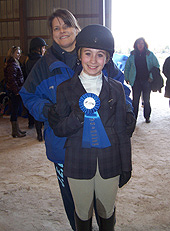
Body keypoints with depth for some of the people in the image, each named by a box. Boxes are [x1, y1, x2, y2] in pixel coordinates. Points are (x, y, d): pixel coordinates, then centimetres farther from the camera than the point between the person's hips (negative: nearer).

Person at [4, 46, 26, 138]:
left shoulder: (12, 63, 15)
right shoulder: (13, 65, -17)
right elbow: (12, 79, -24)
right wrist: (17, 90, -20)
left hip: (12, 91, 10)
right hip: (14, 92, -10)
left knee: (14, 110, 15)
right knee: (15, 110, -3)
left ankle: (16, 129, 24)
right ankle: (15, 131, 5)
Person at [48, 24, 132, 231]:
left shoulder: (116, 89, 0)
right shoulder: (65, 88, -3)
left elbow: (121, 131, 5)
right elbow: (59, 129, -3)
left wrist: (126, 167, 5)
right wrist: (79, 115, -22)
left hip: (110, 163, 1)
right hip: (78, 163, -1)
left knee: (107, 213, 18)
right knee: (82, 214, 15)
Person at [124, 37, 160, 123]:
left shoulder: (150, 54, 1)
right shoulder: (132, 55, 4)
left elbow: (156, 66, 4)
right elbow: (127, 67, 12)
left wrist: (152, 77, -5)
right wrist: (127, 78, 6)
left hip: (147, 81, -1)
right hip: (136, 81, 1)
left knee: (146, 100, 8)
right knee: (135, 100, 4)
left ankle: (147, 117, 22)